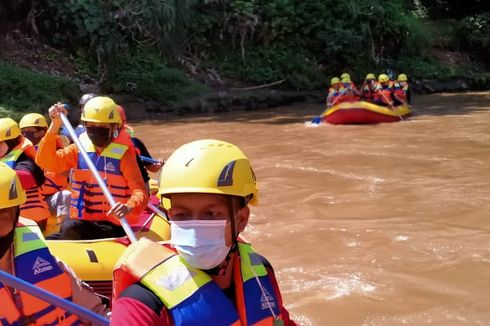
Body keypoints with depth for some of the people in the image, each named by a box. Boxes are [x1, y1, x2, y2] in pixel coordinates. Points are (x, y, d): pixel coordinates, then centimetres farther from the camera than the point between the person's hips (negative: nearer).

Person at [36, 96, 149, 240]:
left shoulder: (123, 154, -4)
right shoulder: (79, 149, 9)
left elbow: (140, 192, -11)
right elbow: (45, 162, -3)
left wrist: (128, 207, -34)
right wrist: (55, 125, -12)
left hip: (112, 228, -5)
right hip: (80, 224, 5)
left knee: (70, 228, -30)